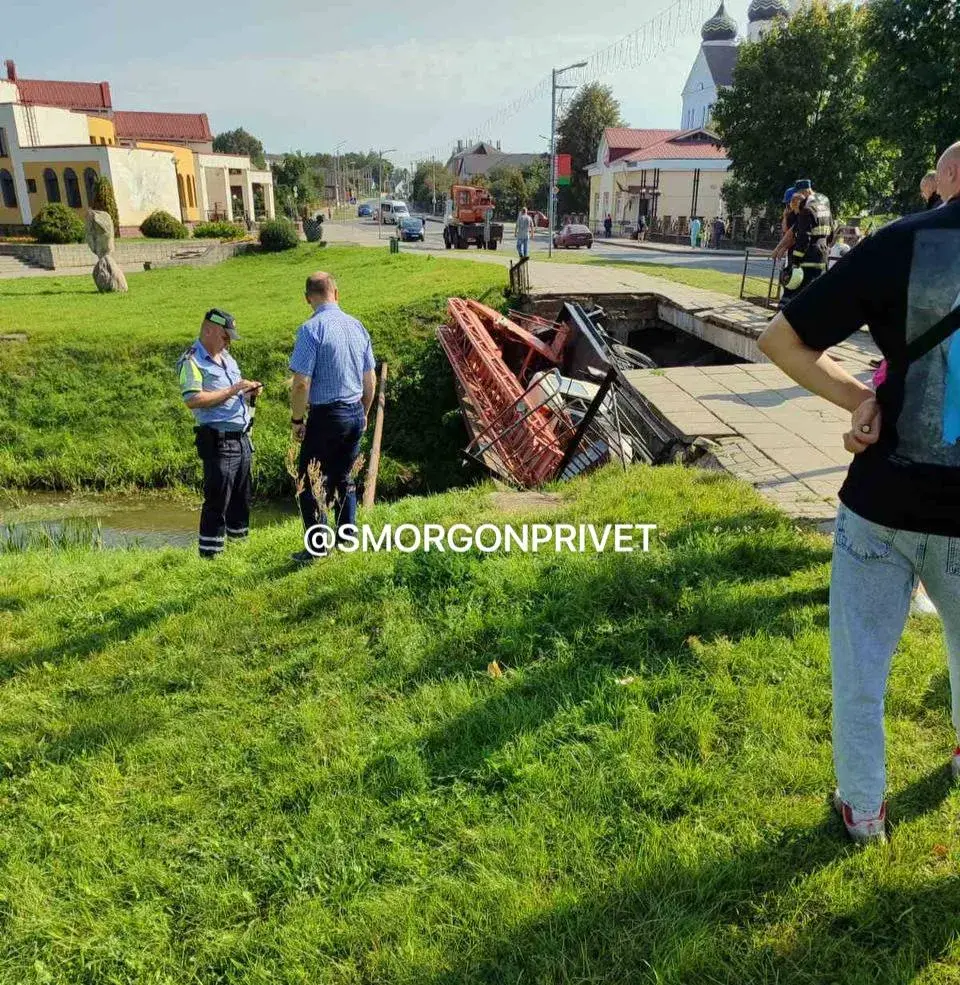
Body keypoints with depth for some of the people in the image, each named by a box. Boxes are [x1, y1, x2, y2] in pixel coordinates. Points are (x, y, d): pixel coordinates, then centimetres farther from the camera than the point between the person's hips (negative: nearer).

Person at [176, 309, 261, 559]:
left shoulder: (227, 358, 19)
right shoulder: (191, 361, -9)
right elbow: (193, 399, -23)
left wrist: (249, 392, 7)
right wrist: (232, 390, -20)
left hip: (242, 438, 9)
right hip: (218, 442, -8)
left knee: (242, 497, 16)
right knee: (217, 501, -4)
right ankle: (210, 554, 5)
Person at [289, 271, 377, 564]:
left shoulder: (311, 329, -14)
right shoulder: (357, 326, 6)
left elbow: (301, 383, -17)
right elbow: (371, 381, 12)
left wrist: (297, 420, -5)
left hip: (326, 416, -6)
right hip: (355, 413, 7)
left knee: (310, 484, 4)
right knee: (344, 479, 19)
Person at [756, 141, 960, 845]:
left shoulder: (903, 244, -10)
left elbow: (780, 341, -8)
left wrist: (861, 399, -3)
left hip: (885, 502, -2)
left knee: (861, 665, 15)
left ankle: (863, 808, 30)